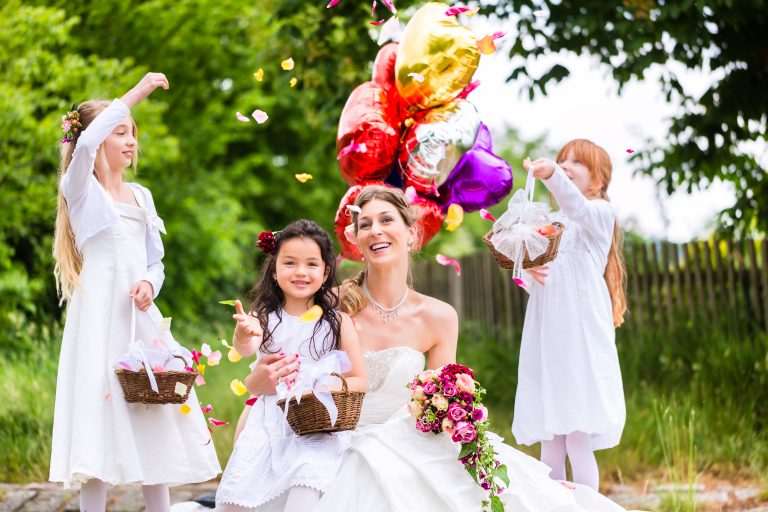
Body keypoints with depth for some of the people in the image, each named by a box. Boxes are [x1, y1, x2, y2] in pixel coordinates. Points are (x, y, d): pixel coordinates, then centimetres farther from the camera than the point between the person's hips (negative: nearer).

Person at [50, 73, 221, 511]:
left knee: (156, 418, 5)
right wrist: (136, 94, -19)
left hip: (141, 316, 6)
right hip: (99, 315, -6)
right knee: (101, 416, -8)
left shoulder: (141, 196, 16)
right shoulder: (80, 188, -2)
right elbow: (85, 144, -24)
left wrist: (150, 285, -5)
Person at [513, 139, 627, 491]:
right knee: (549, 442, 7)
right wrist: (530, 272, -6)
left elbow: (577, 207, -25)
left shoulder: (601, 213, 1)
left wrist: (552, 176, -45)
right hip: (546, 338, 6)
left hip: (582, 338, -6)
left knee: (580, 442, -8)